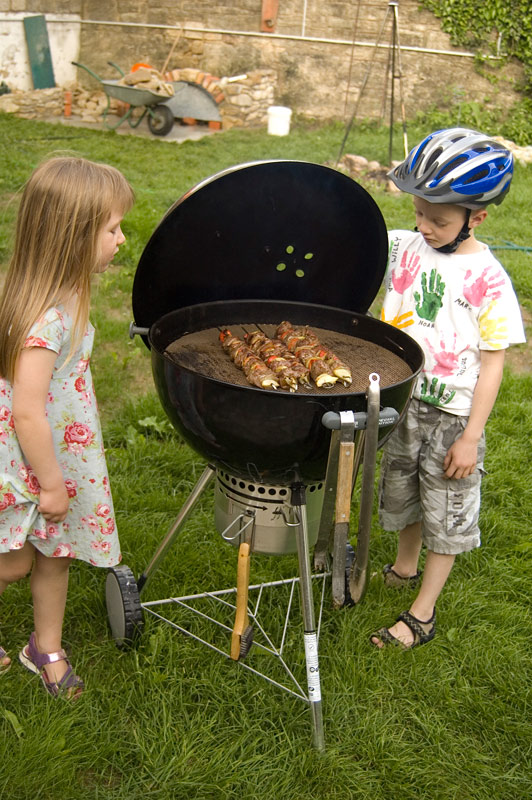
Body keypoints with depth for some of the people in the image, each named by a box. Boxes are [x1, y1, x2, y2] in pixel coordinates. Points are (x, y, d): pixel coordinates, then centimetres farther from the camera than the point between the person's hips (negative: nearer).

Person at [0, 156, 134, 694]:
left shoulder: (59, 294, -3)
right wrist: (52, 484, -18)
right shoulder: (43, 319, -32)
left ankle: (46, 649, 40)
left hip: (61, 452, 8)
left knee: (55, 553, 20)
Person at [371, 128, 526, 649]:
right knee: (402, 492, 23)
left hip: (453, 416, -5)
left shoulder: (488, 281, -17)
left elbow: (493, 364, -14)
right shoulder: (402, 248, -6)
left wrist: (471, 437, -14)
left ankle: (422, 614, 25)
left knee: (447, 513, 9)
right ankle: (404, 567, 50)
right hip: (402, 401, 5)